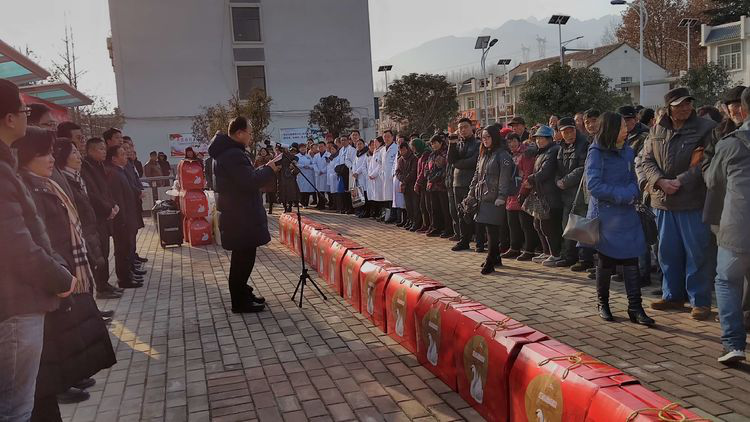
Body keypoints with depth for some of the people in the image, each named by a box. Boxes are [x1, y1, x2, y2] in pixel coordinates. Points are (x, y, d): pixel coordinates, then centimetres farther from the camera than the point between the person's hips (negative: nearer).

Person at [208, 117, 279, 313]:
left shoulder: (228, 151, 15)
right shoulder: (233, 154, -20)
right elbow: (250, 181, -25)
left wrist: (264, 170, 6)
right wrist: (269, 169, -11)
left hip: (239, 213, 11)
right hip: (240, 216, -11)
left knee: (243, 256, 18)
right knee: (243, 258, -3)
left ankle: (243, 293, 30)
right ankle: (240, 302, 5)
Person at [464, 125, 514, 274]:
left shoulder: (502, 155, -7)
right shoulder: (483, 155, 19)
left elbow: (504, 178, -14)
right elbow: (477, 175, 21)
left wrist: (501, 197, -21)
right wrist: (471, 194, 15)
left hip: (494, 200, -8)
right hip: (482, 198, 8)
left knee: (492, 229, -9)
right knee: (489, 230, 11)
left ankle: (490, 262, -5)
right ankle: (496, 258, 23)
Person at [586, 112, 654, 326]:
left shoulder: (627, 151, 6)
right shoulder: (597, 153, -11)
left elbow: (633, 179, 13)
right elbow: (593, 185, -18)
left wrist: (631, 193, -8)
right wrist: (622, 195, -18)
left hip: (627, 215, 4)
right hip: (605, 215, -4)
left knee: (631, 261, -1)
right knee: (605, 262, 9)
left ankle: (635, 308, 5)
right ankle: (603, 303, 26)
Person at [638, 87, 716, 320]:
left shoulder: (706, 129, -5)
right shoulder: (656, 131, 8)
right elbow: (646, 161, 5)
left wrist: (680, 181, -18)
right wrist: (660, 181, -12)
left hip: (693, 202, -4)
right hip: (663, 202, 5)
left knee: (696, 253, 0)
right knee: (668, 251, 12)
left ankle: (700, 301, 12)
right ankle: (672, 296, 27)